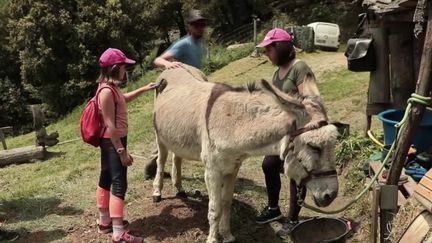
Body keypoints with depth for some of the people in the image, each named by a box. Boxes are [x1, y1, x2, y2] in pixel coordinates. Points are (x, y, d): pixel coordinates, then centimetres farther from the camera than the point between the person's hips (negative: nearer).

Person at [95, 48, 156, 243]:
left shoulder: (111, 88, 7)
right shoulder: (107, 91, -23)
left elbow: (123, 100, 30)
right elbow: (110, 125, -25)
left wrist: (143, 89, 25)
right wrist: (122, 151, -23)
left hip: (111, 142, 10)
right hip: (113, 142, -10)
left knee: (106, 180, 17)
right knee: (119, 184, -7)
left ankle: (105, 221, 31)